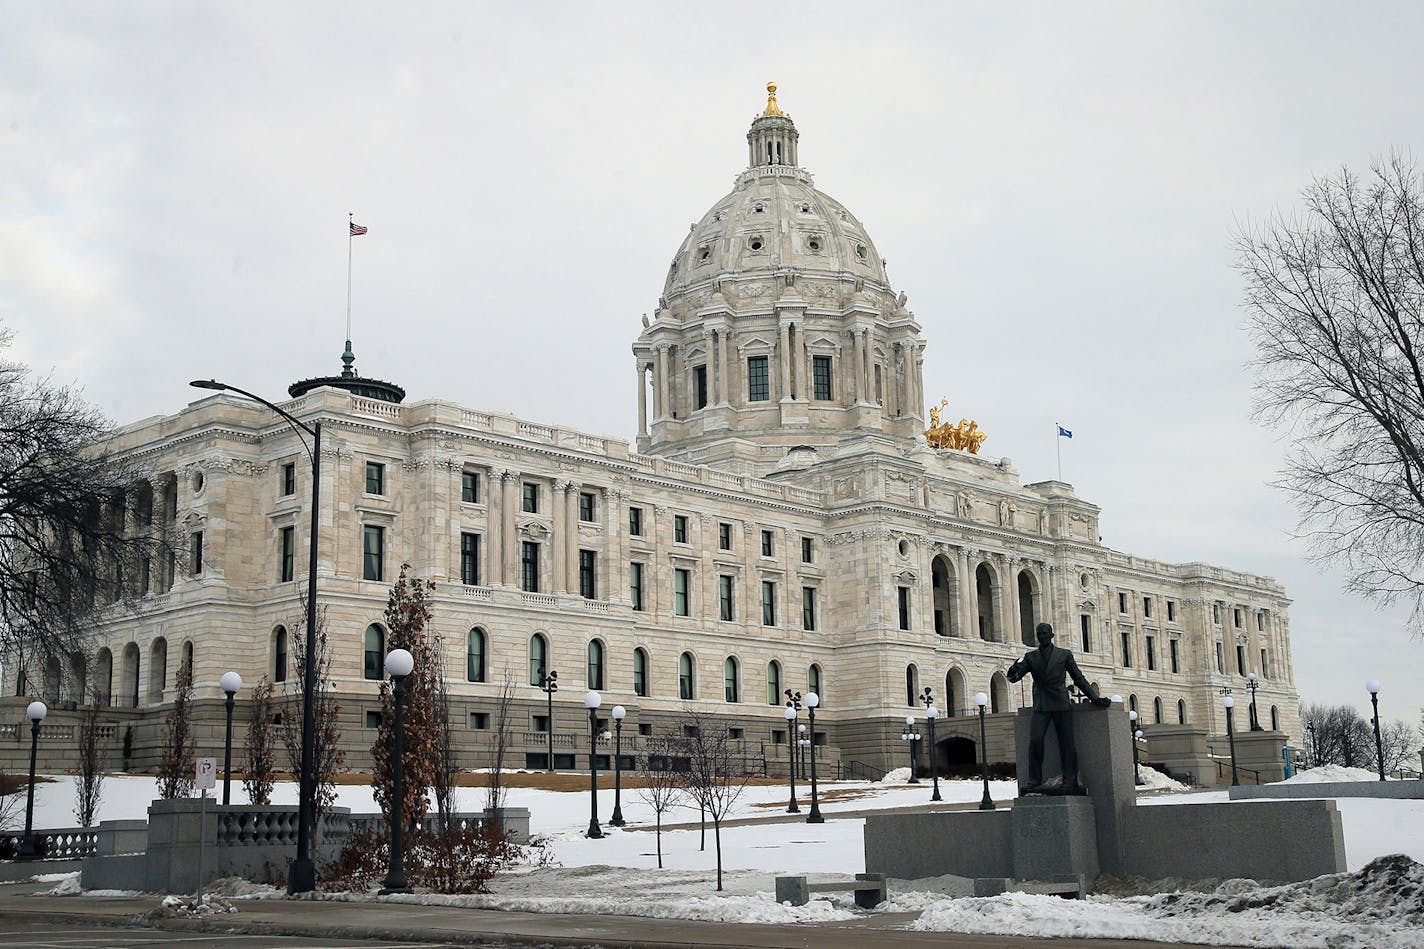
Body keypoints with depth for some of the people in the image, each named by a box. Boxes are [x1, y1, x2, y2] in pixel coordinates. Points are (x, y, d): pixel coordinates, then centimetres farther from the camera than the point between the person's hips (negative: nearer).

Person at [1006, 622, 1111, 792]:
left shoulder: (1064, 655, 10)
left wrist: (1095, 698, 3)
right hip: (1041, 706, 1)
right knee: (1035, 740, -13)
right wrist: (1013, 671, -20)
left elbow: (1079, 679, 11)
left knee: (1066, 743, -5)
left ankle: (1070, 783, -4)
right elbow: (1013, 677, 5)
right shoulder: (1031, 657, 13)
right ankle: (1034, 781, -10)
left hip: (1061, 704, -1)